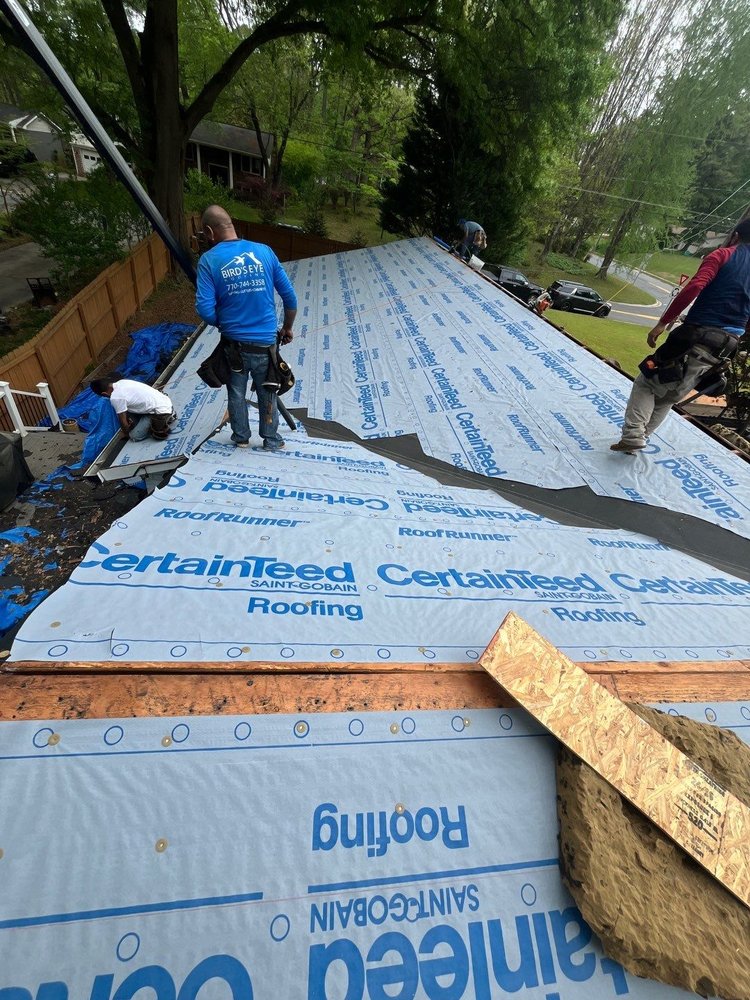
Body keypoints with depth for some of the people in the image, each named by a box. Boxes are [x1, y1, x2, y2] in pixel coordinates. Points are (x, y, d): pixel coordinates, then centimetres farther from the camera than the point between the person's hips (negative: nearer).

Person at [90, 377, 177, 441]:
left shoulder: (115, 397, -15)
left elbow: (123, 422, -3)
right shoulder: (123, 381, 8)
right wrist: (130, 419, 27)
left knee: (134, 436, 0)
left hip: (161, 412, -8)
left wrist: (126, 434, 15)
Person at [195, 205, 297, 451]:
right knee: (267, 394, 17)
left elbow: (205, 309, -12)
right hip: (265, 342, 1)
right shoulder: (264, 251, -1)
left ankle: (241, 438, 36)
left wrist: (224, 325, 9)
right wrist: (287, 328, 15)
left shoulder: (209, 260, -6)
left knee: (236, 393, 20)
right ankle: (271, 441, 30)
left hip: (233, 343, 0)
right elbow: (289, 297, -1)